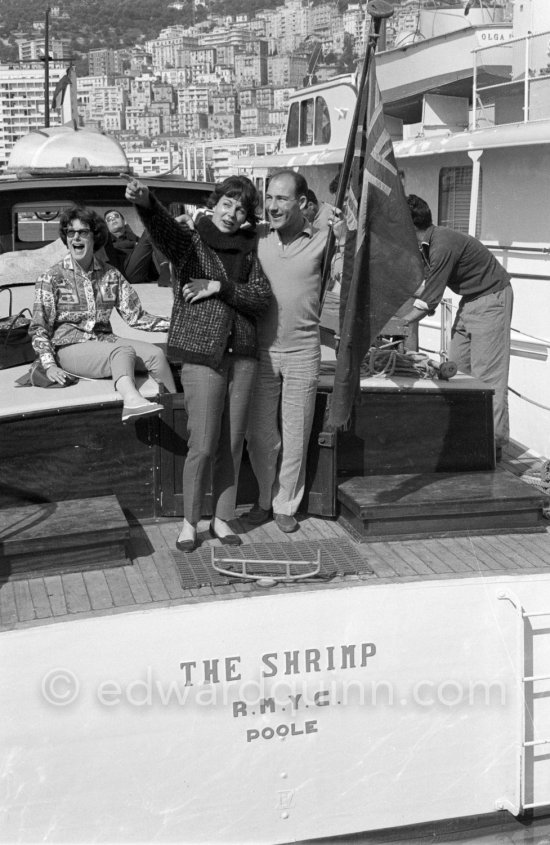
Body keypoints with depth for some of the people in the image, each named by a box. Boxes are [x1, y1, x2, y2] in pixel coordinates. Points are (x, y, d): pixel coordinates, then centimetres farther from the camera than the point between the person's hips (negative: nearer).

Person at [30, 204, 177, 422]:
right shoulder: (51, 278, -1)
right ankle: (132, 400, -62)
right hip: (69, 346, -5)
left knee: (155, 354, -21)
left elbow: (135, 316, 4)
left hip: (104, 341, 5)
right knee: (123, 351, -33)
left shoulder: (111, 275, 9)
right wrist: (50, 365, -18)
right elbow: (39, 329, -3)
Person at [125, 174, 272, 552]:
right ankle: (190, 521, 12)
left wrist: (218, 287, -12)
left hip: (242, 354, 4)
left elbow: (262, 298, 1)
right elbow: (163, 225, -23)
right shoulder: (191, 240, 1)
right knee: (203, 446, -5)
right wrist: (145, 201, -44)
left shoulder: (249, 249, 12)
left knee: (233, 444, 8)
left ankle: (223, 518, 22)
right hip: (202, 354, -4)